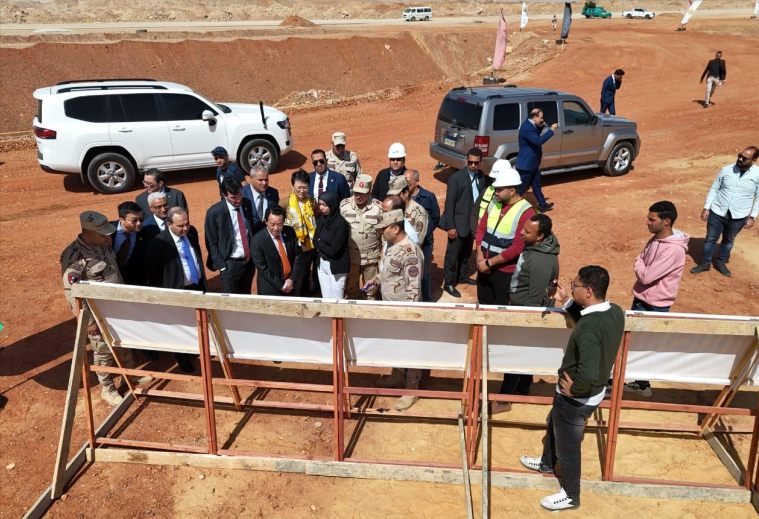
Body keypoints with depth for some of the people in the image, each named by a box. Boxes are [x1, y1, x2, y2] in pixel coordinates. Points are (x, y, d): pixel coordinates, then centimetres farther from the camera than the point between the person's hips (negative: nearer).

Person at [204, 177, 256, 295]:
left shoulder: (247, 204, 0)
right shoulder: (214, 212, -14)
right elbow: (211, 243, -7)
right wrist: (221, 265, -11)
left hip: (249, 262, 4)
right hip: (230, 264, -4)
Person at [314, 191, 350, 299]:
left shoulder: (341, 224, -20)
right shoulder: (321, 218, 0)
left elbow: (333, 250, -21)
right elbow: (315, 242, 5)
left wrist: (320, 244, -6)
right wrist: (324, 246, -13)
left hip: (336, 266, -6)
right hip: (321, 263, 6)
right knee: (326, 299, 16)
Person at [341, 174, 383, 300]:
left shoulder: (378, 207, -11)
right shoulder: (344, 205, -8)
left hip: (371, 257, -1)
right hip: (350, 256, 1)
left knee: (371, 291, 13)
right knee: (351, 289, 17)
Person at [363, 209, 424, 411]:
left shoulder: (410, 251, -27)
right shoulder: (391, 245, 3)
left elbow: (414, 288, -26)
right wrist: (376, 280, 8)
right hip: (390, 308, 9)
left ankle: (412, 390, 19)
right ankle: (398, 376, 43)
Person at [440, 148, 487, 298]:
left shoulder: (481, 176, 2)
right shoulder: (456, 178, -17)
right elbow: (449, 204, -16)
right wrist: (450, 226, -17)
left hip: (474, 222, 6)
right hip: (459, 222, -6)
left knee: (466, 252, 21)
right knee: (452, 254, 4)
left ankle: (463, 276, 40)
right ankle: (449, 283, 16)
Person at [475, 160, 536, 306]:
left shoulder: (526, 212, -18)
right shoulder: (494, 204, 4)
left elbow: (518, 247, -21)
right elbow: (481, 229, 8)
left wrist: (489, 262, -17)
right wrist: (480, 257, -6)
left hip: (505, 271, -6)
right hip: (484, 266, 6)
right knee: (483, 305, 19)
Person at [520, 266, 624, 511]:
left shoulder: (589, 330, -38)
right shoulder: (615, 311, -10)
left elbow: (588, 374, -45)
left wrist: (573, 389, -26)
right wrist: (566, 302, 2)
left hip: (577, 399, -9)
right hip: (594, 391, 9)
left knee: (568, 447, 16)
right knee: (554, 423, 32)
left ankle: (570, 495, 40)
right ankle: (547, 463, 58)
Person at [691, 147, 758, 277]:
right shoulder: (727, 169, -8)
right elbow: (714, 188, 0)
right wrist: (706, 208, -3)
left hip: (738, 216, 0)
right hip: (717, 212, 0)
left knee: (728, 240, 19)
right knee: (710, 238, 11)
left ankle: (720, 262, 38)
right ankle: (705, 263, 29)